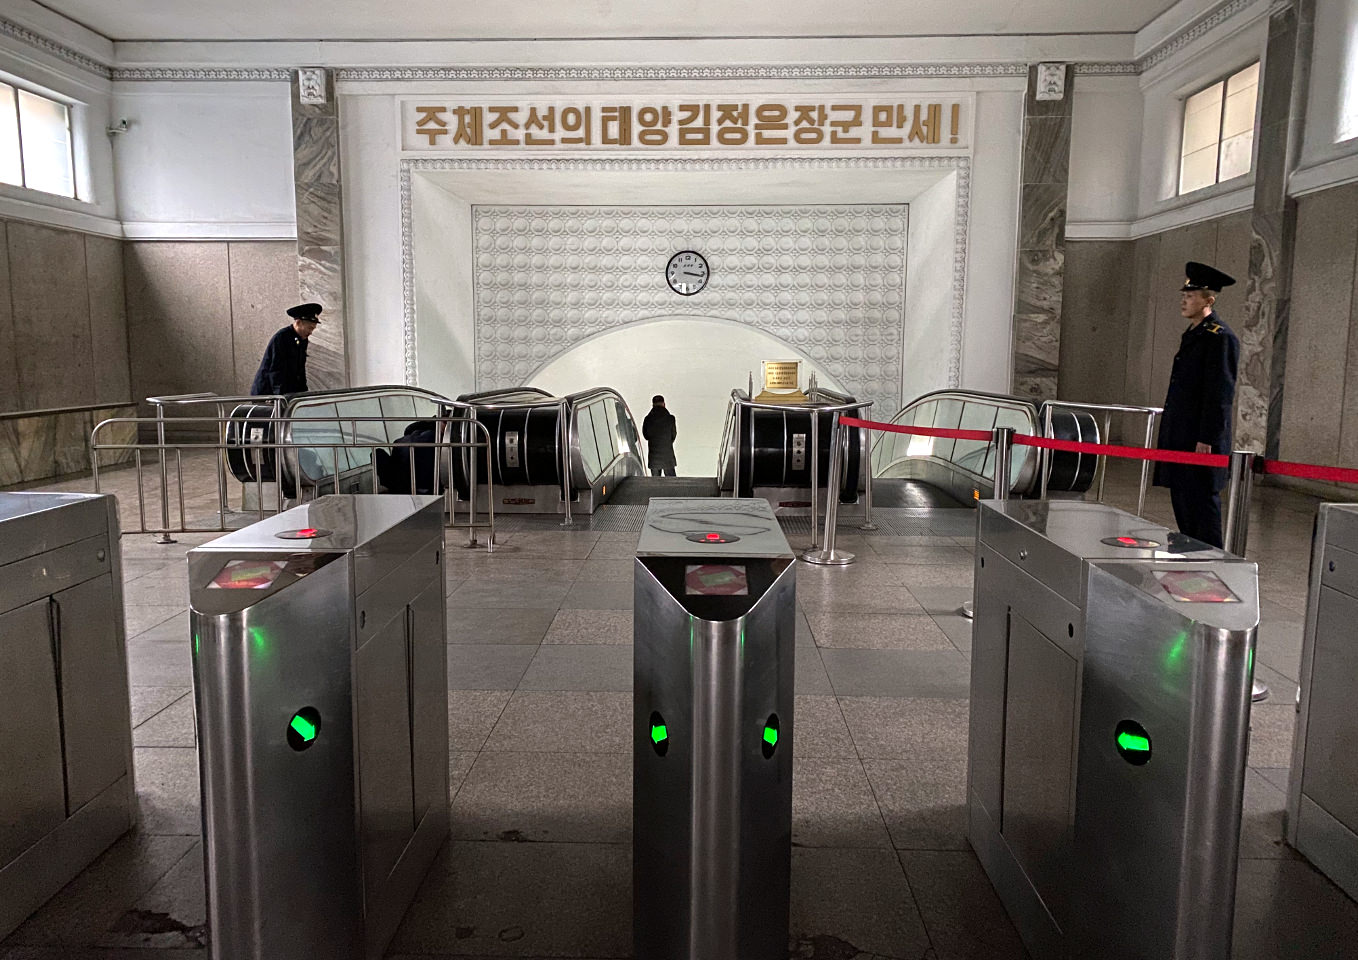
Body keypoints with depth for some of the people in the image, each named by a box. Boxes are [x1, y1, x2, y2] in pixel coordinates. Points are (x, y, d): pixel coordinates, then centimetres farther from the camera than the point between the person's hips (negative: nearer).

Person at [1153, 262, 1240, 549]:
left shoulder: (1219, 337, -13)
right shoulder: (1193, 334, 17)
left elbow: (1221, 393, -18)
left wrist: (1207, 439, -20)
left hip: (1201, 441, -10)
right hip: (1180, 438, 10)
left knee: (1201, 503, -5)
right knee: (1182, 502, 14)